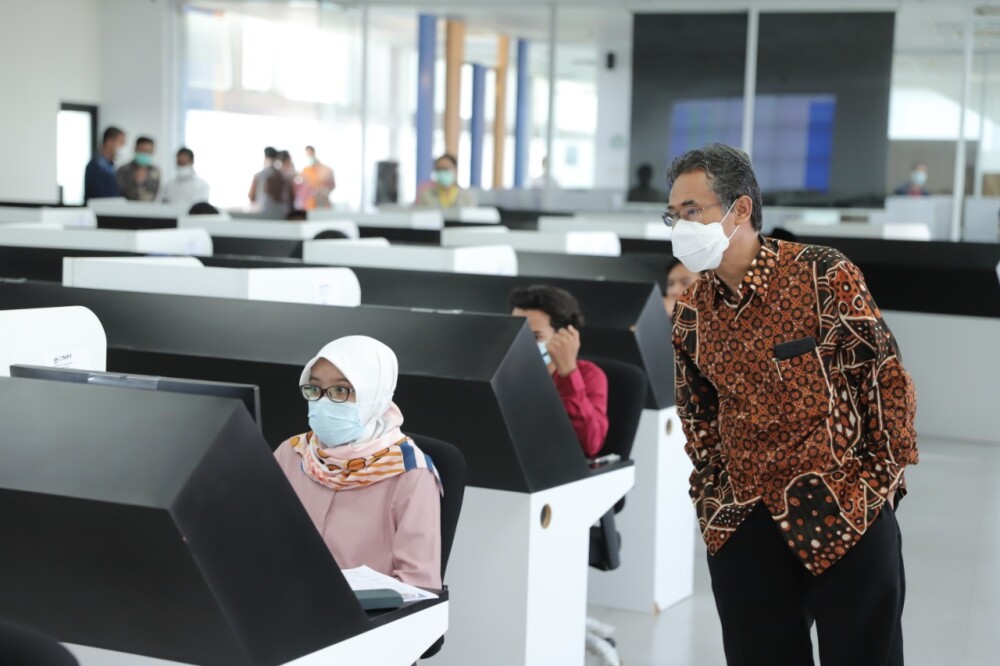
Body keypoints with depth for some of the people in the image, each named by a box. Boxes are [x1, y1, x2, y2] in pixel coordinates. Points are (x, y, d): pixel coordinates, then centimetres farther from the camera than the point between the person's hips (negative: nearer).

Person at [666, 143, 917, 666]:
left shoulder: (824, 276, -10)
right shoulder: (691, 311, 6)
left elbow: (887, 380, -6)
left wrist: (881, 485, -4)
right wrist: (710, 496, 12)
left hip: (847, 518, -4)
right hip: (741, 527, 4)